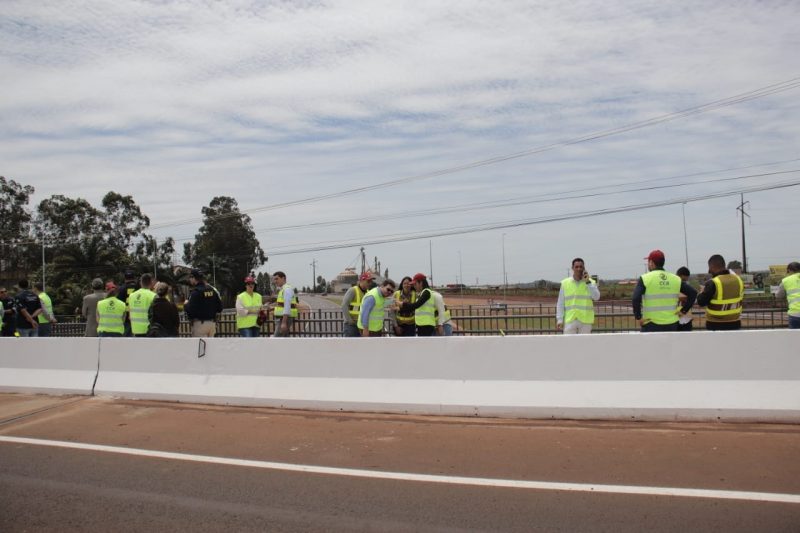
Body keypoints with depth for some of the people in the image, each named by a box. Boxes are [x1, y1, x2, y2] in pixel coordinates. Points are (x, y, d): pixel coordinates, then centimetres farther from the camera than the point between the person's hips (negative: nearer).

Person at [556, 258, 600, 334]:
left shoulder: (591, 282, 4)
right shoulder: (565, 283, 4)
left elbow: (596, 297, -12)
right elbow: (560, 304, 5)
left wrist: (588, 282, -14)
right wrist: (559, 320, -2)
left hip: (585, 320, 0)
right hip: (570, 320, 0)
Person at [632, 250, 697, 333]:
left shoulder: (645, 279, -8)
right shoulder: (675, 279, 6)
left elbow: (635, 299, -20)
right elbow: (693, 293, 8)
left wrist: (638, 317, -10)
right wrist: (684, 310, 9)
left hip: (651, 325, -4)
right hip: (671, 325, 5)